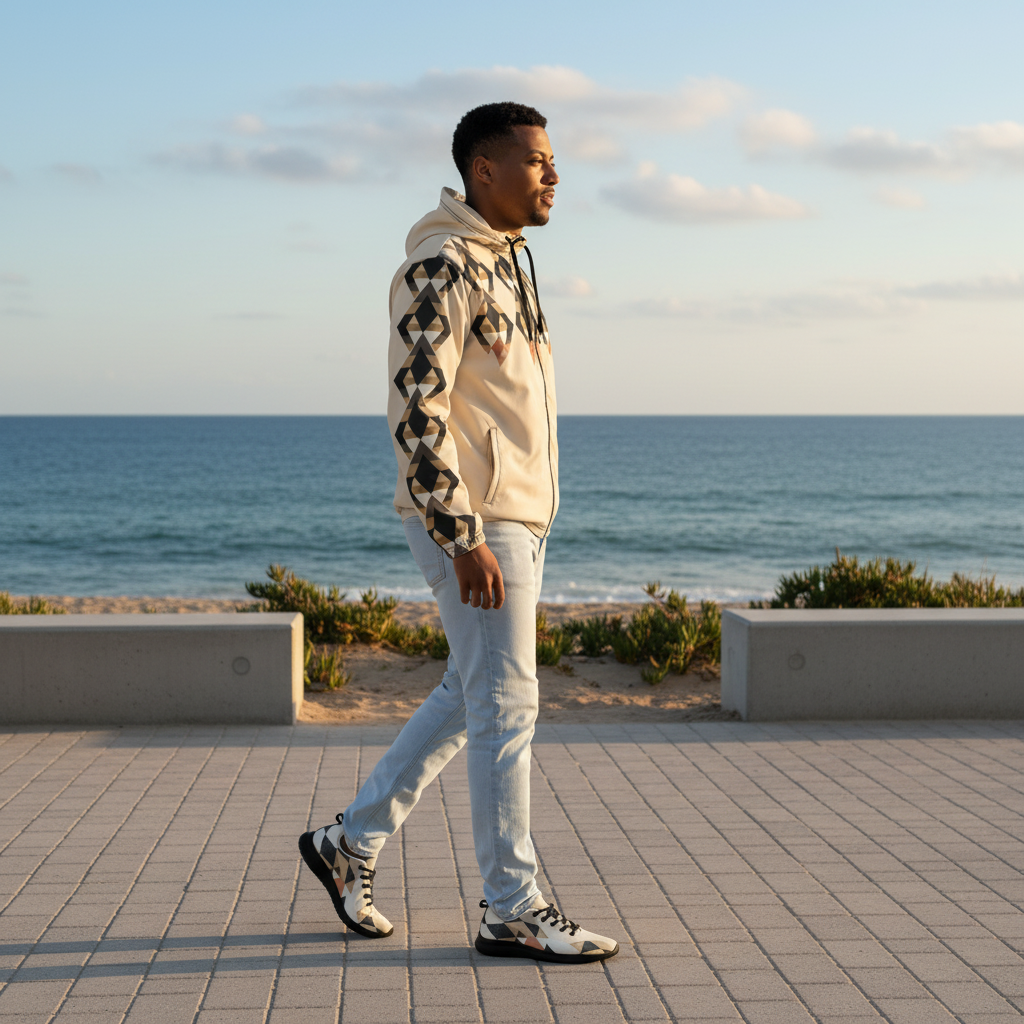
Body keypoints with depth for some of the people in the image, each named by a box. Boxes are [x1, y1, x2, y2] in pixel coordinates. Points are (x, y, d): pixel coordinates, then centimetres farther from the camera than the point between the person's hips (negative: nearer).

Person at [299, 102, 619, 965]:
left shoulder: (502, 259, 17)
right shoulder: (443, 266, -14)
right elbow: (415, 410, -21)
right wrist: (464, 538, -24)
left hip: (516, 517, 10)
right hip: (469, 523, -10)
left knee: (471, 697, 15)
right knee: (504, 705, -4)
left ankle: (352, 842, 26)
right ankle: (514, 910, 6)